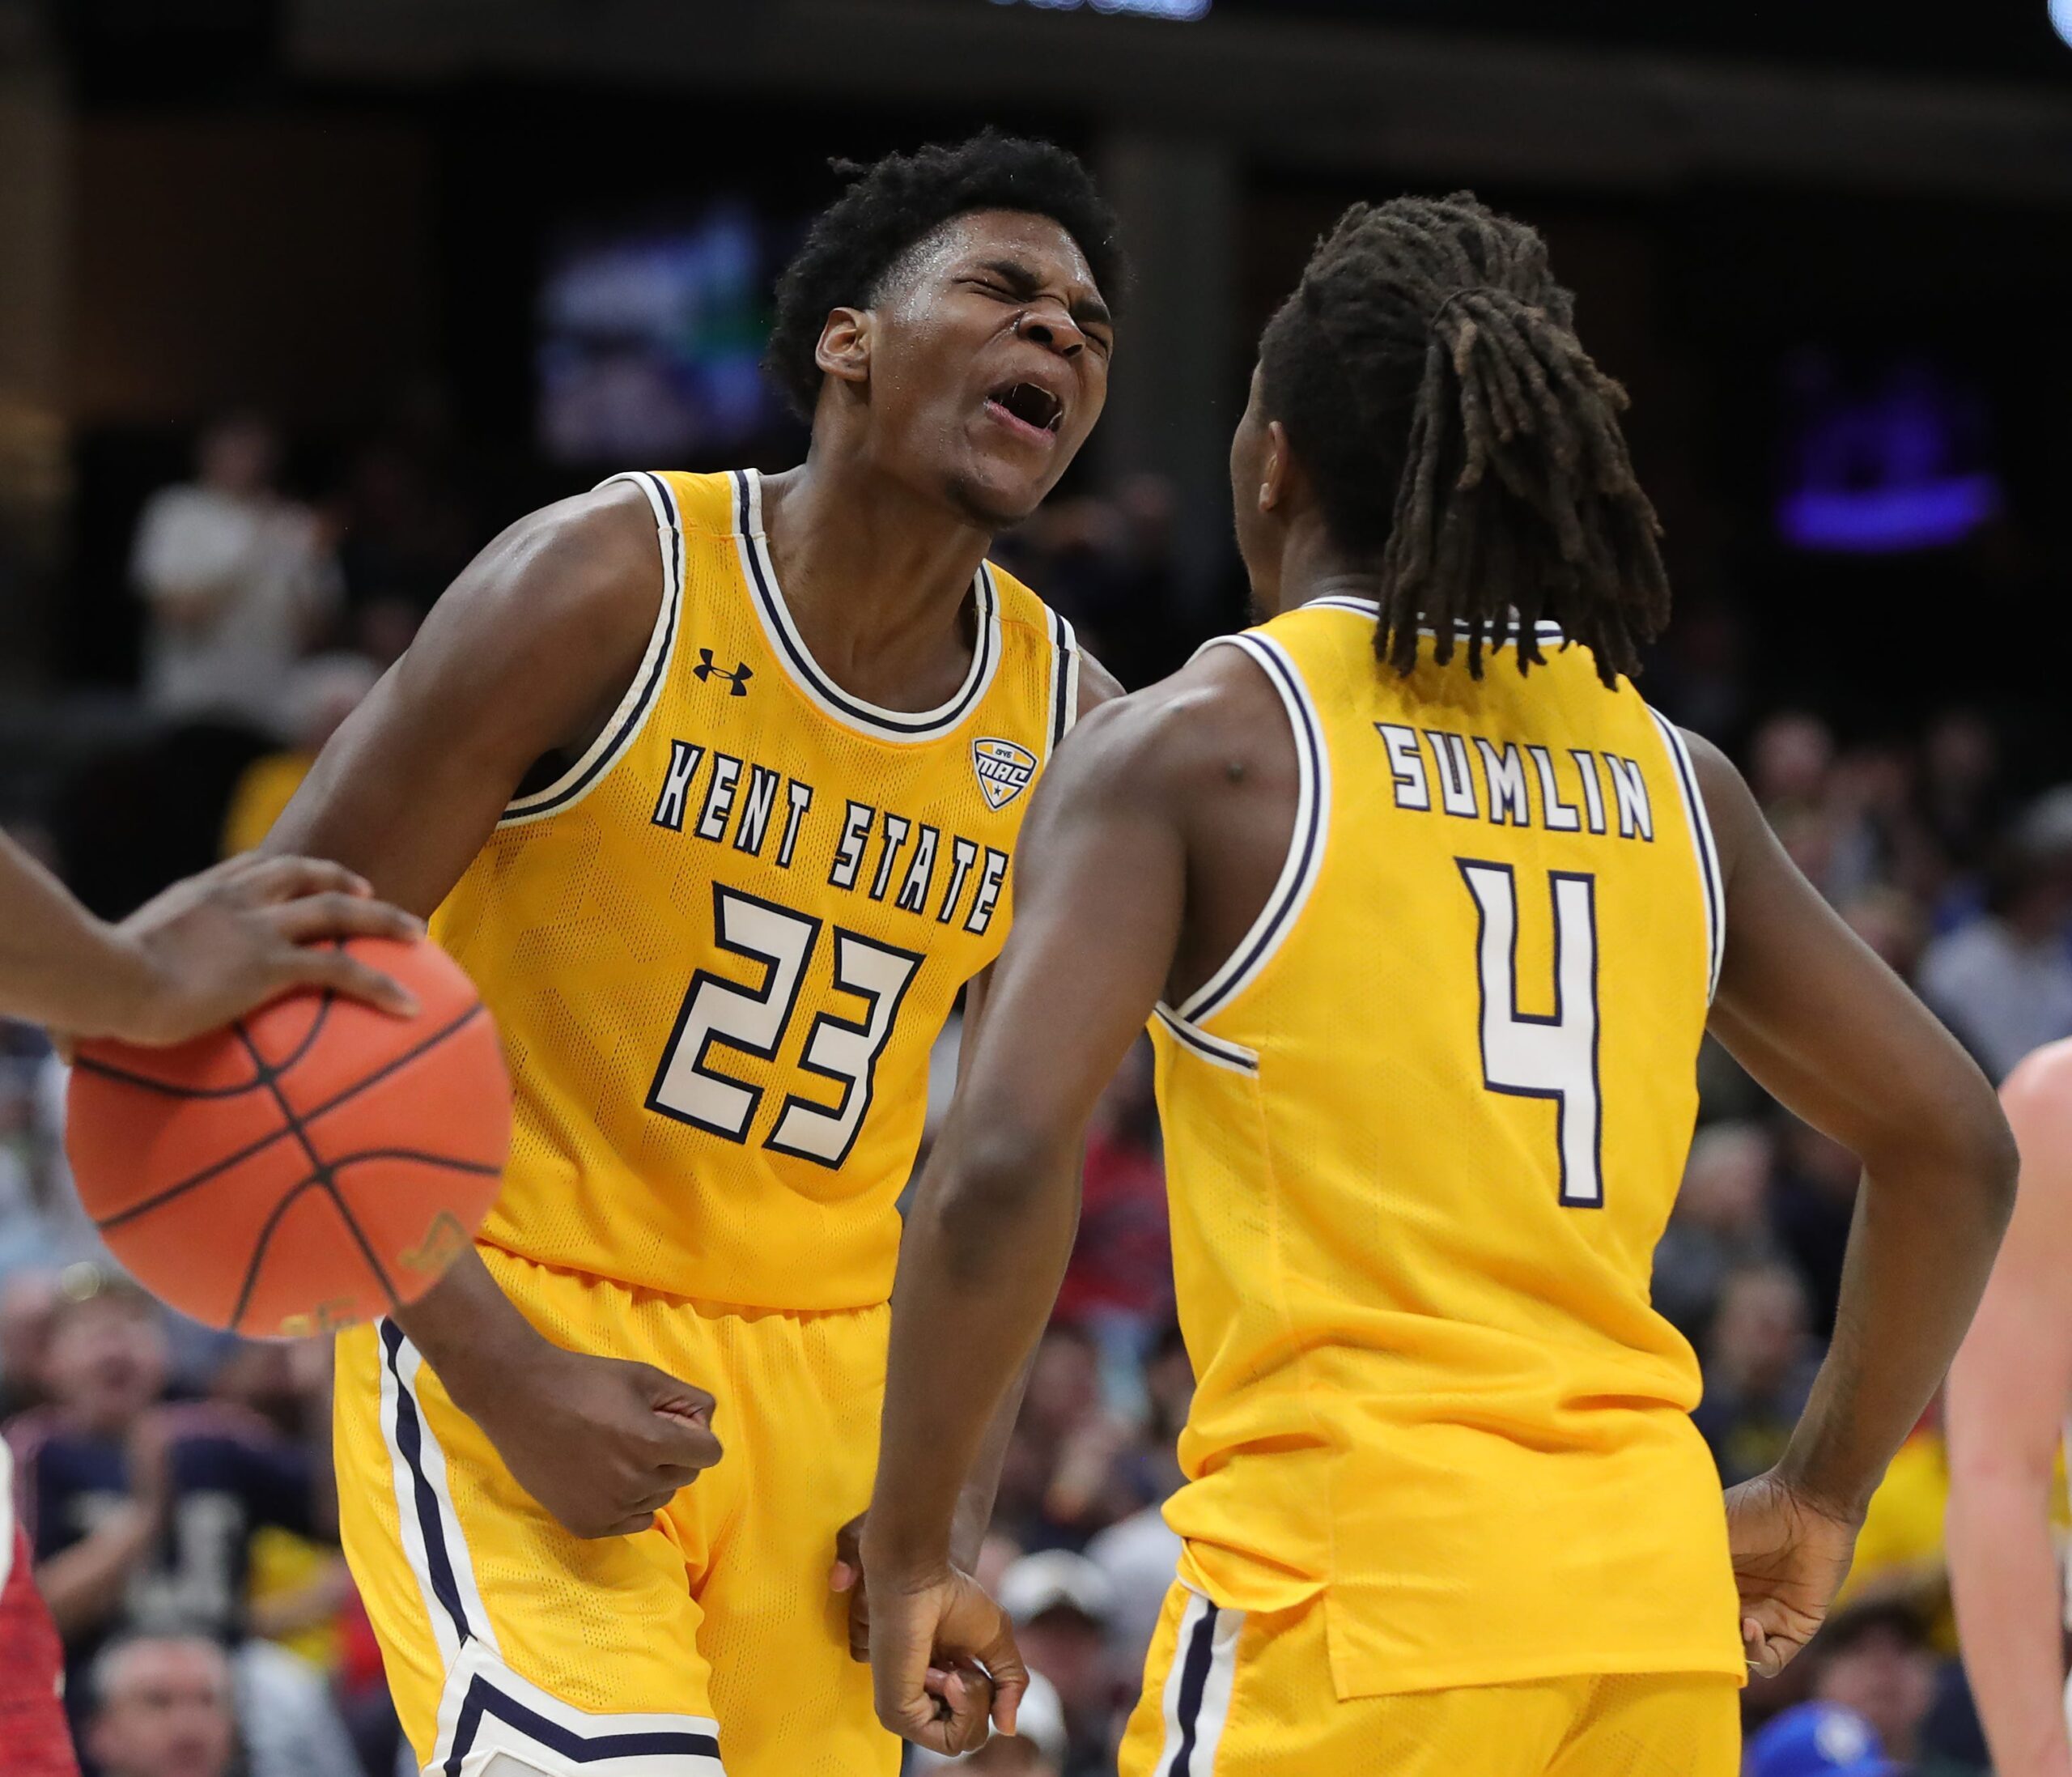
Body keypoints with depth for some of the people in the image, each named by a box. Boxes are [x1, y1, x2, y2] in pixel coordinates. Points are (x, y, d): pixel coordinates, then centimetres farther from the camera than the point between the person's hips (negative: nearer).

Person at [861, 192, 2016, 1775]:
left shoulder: (1189, 749, -2)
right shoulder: (1669, 778, 14)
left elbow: (1003, 1162, -14)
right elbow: (1955, 1143, 19)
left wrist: (910, 1557, -4)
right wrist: (1821, 1498, 28)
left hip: (1356, 1593, -5)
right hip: (1650, 1596, 5)